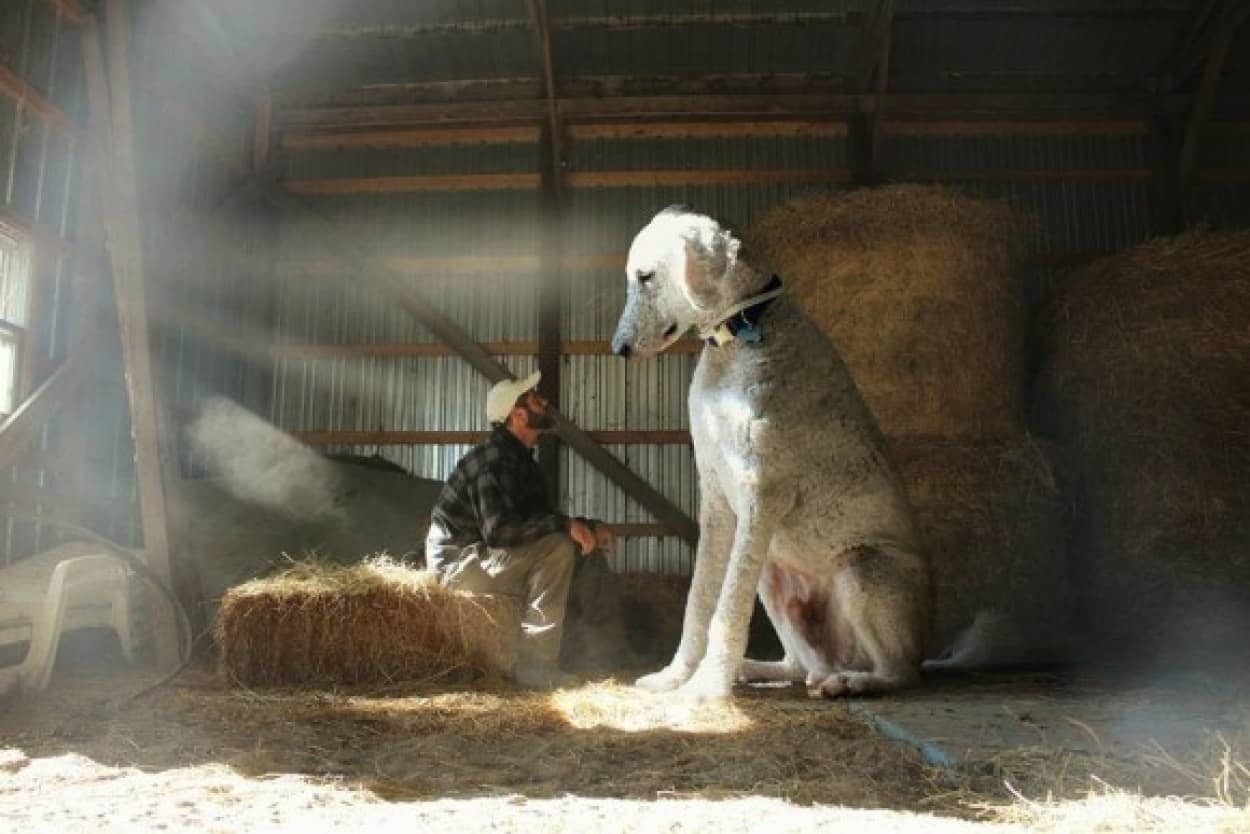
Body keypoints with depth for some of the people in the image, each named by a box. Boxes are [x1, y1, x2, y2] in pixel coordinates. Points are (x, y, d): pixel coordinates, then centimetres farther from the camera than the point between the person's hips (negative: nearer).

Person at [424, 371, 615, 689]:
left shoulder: (521, 460, 9)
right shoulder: (493, 459, -21)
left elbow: (541, 519, 13)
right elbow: (498, 530, -31)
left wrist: (588, 527, -3)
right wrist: (564, 524, -29)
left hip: (484, 555, 9)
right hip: (460, 561, -9)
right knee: (557, 548, -25)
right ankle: (535, 663, -22)